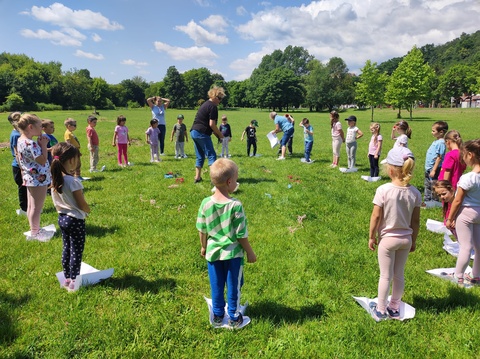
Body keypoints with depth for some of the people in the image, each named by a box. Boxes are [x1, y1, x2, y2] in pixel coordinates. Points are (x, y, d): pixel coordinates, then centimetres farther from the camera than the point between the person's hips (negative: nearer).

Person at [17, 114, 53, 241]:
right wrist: (43, 145, -16)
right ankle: (34, 233, 16)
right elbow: (43, 161, -22)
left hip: (30, 178, 10)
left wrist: (40, 144, 8)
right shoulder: (30, 143, -25)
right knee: (36, 207, 3)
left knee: (31, 206, 19)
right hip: (39, 179, -10)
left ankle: (35, 229, 32)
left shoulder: (21, 141, 7)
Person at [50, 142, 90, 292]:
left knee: (66, 249, 19)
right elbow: (82, 204, -18)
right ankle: (73, 282, 16)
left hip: (62, 218, 8)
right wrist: (88, 210, 1)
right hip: (75, 220, -8)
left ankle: (67, 279, 32)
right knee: (76, 251, 6)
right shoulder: (73, 181, -25)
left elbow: (56, 202, 9)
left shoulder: (54, 180, -1)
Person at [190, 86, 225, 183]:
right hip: (202, 133, -9)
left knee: (200, 157, 15)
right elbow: (212, 124, -15)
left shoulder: (205, 104, 19)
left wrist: (216, 134, 14)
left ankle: (197, 177, 17)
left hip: (193, 132, 9)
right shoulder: (213, 107, -10)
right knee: (211, 155, -6)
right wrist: (220, 135, -4)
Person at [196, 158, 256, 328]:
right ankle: (234, 317, 30)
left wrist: (204, 247, 16)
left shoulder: (205, 203, -12)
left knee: (216, 286, 19)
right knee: (233, 286, 16)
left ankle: (218, 316, 35)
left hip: (213, 252, 3)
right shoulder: (236, 205, -23)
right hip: (233, 253, -3)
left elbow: (202, 230, -1)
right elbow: (241, 235, -16)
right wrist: (250, 252, -1)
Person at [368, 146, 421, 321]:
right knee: (399, 275, 18)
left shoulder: (383, 190, -21)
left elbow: (376, 217, -15)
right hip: (406, 239, 4)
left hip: (387, 239, -4)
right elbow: (416, 221, -1)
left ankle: (381, 310, 23)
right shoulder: (415, 193, -8)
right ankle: (395, 308, 33)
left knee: (385, 276, 10)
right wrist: (413, 240, 14)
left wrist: (371, 236, -1)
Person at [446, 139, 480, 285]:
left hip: (466, 213, -7)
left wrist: (449, 219, -6)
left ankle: (458, 276, 17)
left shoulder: (467, 178, -24)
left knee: (466, 246, 3)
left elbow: (457, 201, -17)